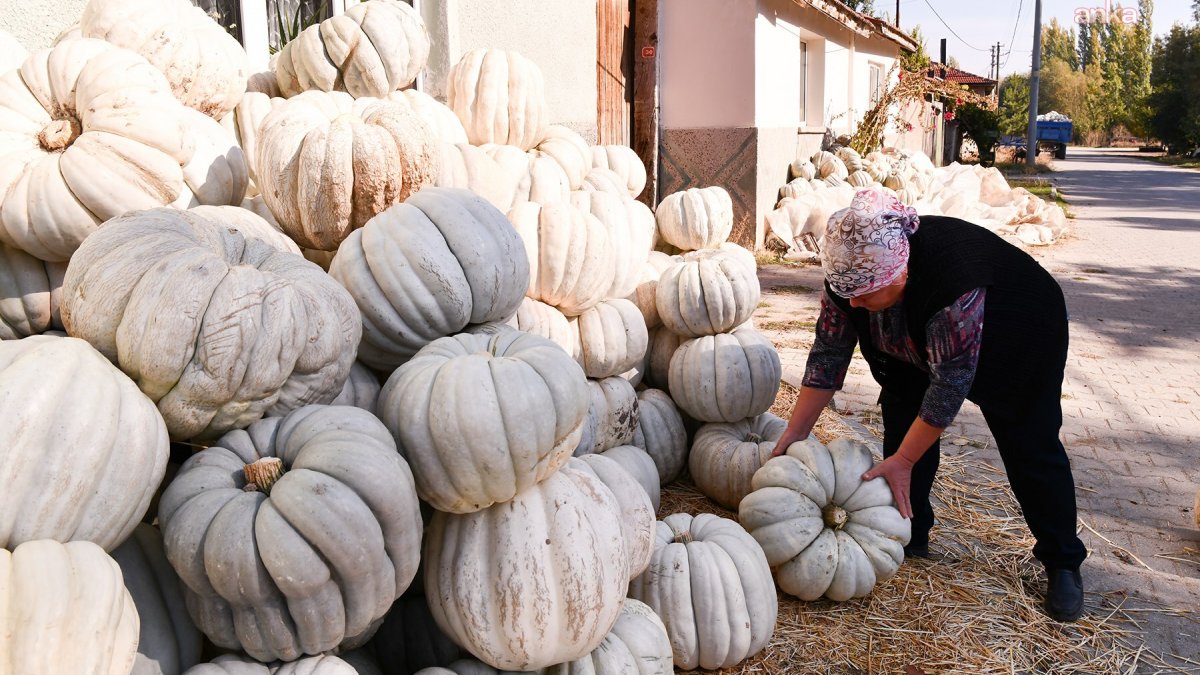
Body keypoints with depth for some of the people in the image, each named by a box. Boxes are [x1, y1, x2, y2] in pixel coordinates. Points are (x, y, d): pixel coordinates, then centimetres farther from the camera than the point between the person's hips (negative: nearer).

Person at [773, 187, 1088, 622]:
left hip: (1019, 339, -5)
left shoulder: (952, 279, -44)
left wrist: (902, 461, -32)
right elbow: (828, 354, -18)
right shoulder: (852, 274, -26)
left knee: (1030, 450, -4)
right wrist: (795, 432, -20)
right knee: (902, 420, -3)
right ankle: (910, 537, 13)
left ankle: (1063, 565, 12)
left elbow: (950, 383, -37)